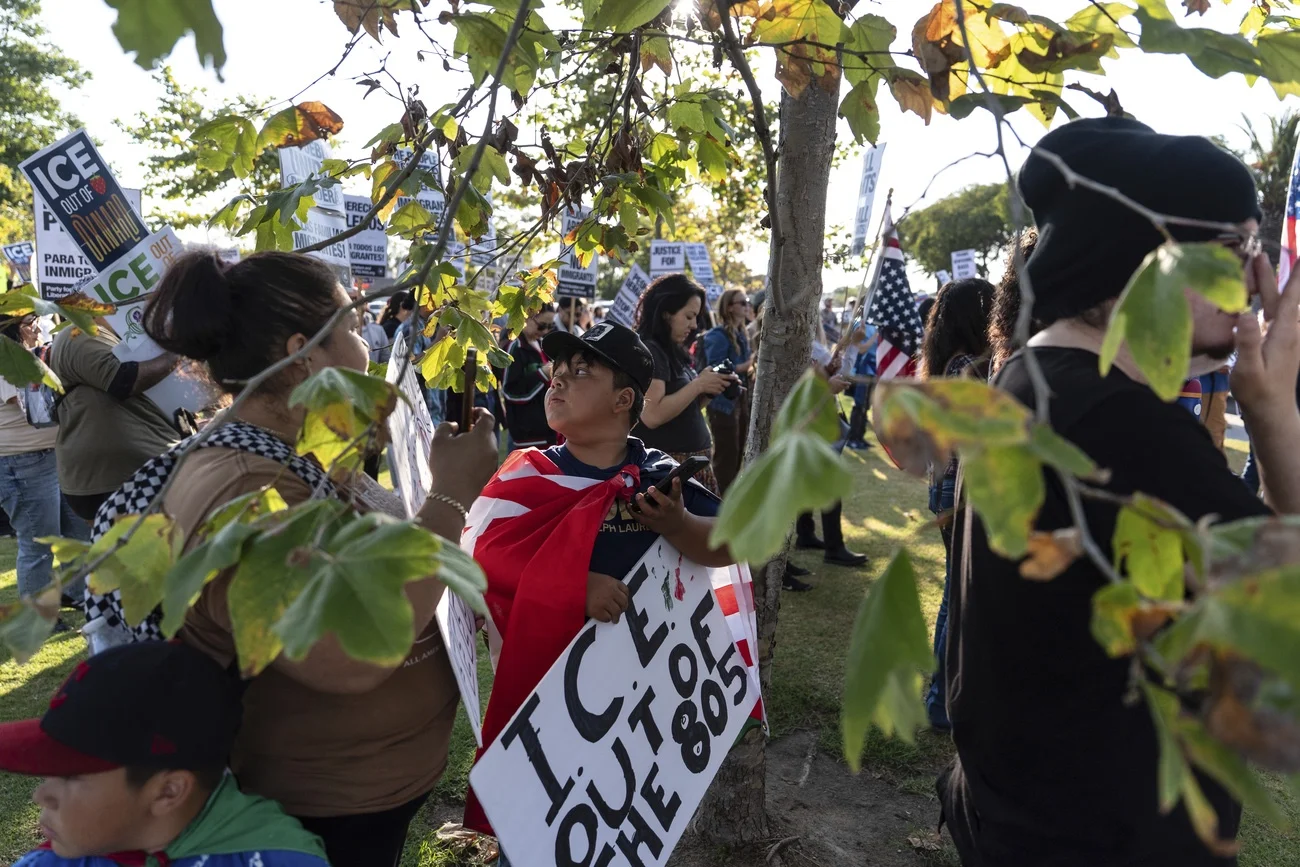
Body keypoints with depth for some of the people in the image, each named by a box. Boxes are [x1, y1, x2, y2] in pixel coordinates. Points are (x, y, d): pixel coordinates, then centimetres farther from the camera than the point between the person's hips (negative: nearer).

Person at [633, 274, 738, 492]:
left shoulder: (674, 352, 14)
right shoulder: (648, 351, -13)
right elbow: (652, 416, -23)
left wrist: (706, 391, 2)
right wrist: (698, 385, -15)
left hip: (692, 461, 9)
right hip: (668, 465, -9)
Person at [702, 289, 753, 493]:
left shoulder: (741, 334, 12)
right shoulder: (717, 336, -15)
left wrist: (752, 369, 0)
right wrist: (747, 365, -21)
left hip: (740, 399, 9)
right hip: (723, 402, -9)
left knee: (738, 452, 16)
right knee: (726, 454, -3)